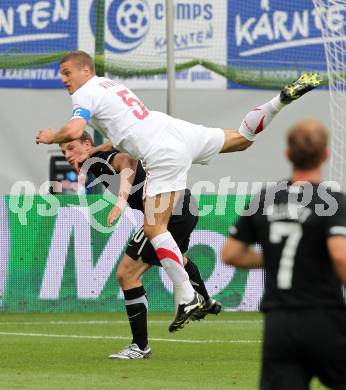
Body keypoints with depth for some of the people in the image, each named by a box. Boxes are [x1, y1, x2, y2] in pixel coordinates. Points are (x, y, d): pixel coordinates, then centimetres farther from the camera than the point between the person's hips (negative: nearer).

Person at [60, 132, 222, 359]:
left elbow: (126, 162, -39)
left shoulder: (100, 159, -17)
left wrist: (121, 202, -52)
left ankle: (141, 346, -6)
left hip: (170, 212, -11)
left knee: (126, 273, -13)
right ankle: (206, 303, 66)